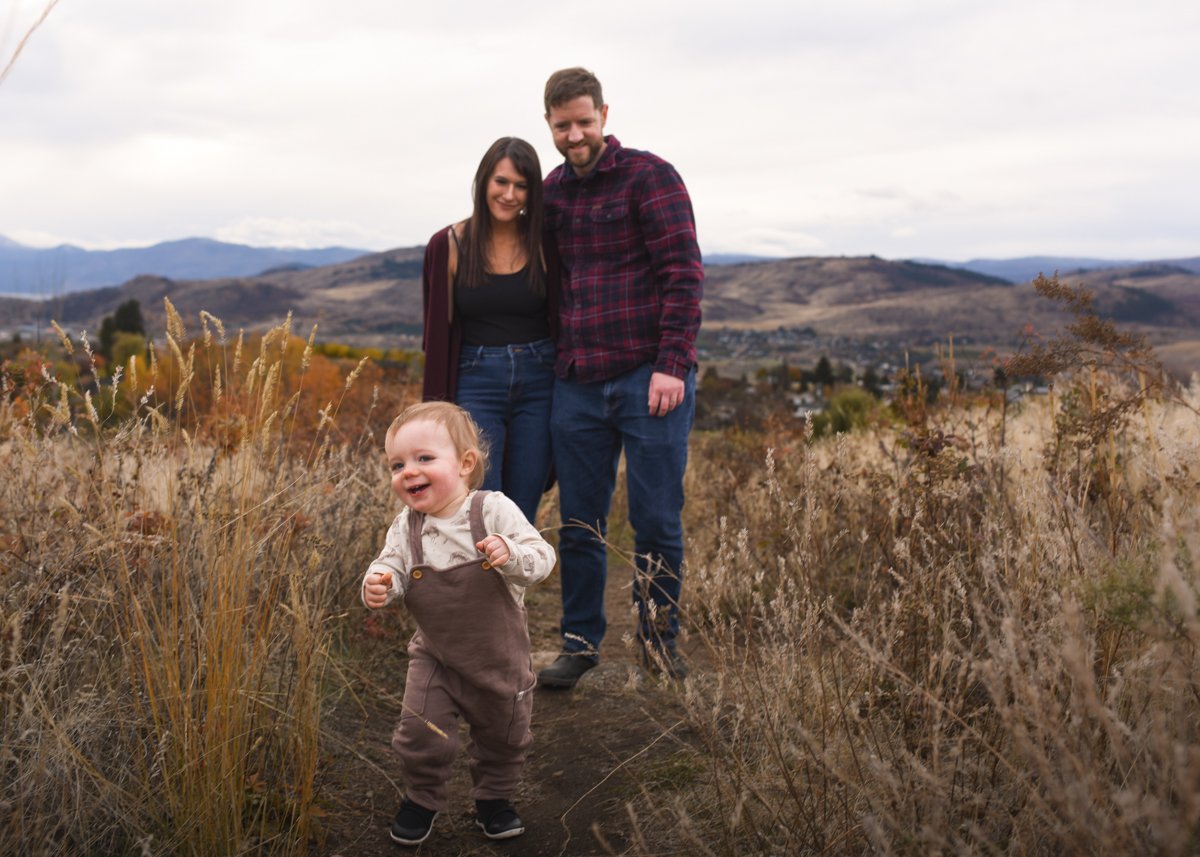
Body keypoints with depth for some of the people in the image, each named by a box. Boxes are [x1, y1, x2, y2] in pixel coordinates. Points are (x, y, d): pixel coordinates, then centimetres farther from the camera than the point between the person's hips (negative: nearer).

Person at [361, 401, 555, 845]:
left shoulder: (495, 510, -19)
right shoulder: (406, 527, -9)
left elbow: (541, 557, -22)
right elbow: (391, 566, -6)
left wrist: (511, 554, -42)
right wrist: (378, 585, -28)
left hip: (500, 655, -1)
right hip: (435, 656, 1)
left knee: (504, 734, 16)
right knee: (420, 734, -2)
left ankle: (494, 798, 42)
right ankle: (422, 798, 27)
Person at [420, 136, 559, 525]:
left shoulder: (544, 243, 1)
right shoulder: (449, 245, -2)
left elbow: (562, 319, 6)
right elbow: (439, 332, 2)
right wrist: (437, 407, 1)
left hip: (537, 384, 2)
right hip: (476, 384, -1)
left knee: (522, 514, 6)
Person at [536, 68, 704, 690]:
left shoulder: (650, 177, -4)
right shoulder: (552, 191, 14)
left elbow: (684, 275, -10)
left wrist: (672, 366, -17)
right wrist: (548, 366, 16)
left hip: (650, 378, -5)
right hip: (577, 383, 5)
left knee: (657, 519, 2)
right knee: (579, 524, 9)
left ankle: (659, 637, 21)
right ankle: (580, 643, 23)